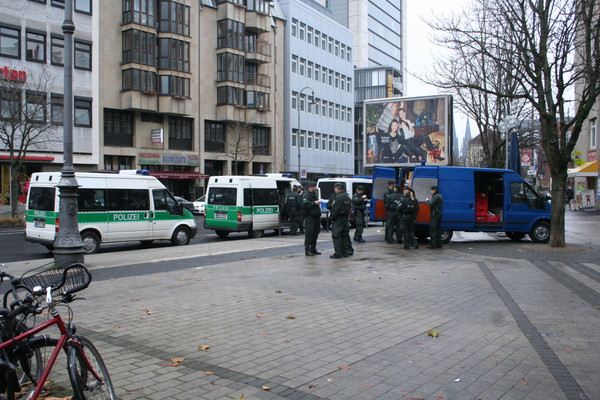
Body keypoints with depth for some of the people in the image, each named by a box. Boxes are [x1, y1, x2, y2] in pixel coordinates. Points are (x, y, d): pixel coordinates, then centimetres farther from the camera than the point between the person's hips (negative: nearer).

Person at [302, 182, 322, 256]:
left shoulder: (314, 194, 19)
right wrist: (314, 203, -19)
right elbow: (305, 206, -20)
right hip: (310, 217, -9)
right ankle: (307, 250, -3)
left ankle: (313, 249, 19)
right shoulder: (306, 195, -10)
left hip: (316, 217, 9)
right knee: (309, 234, -7)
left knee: (315, 234, 11)